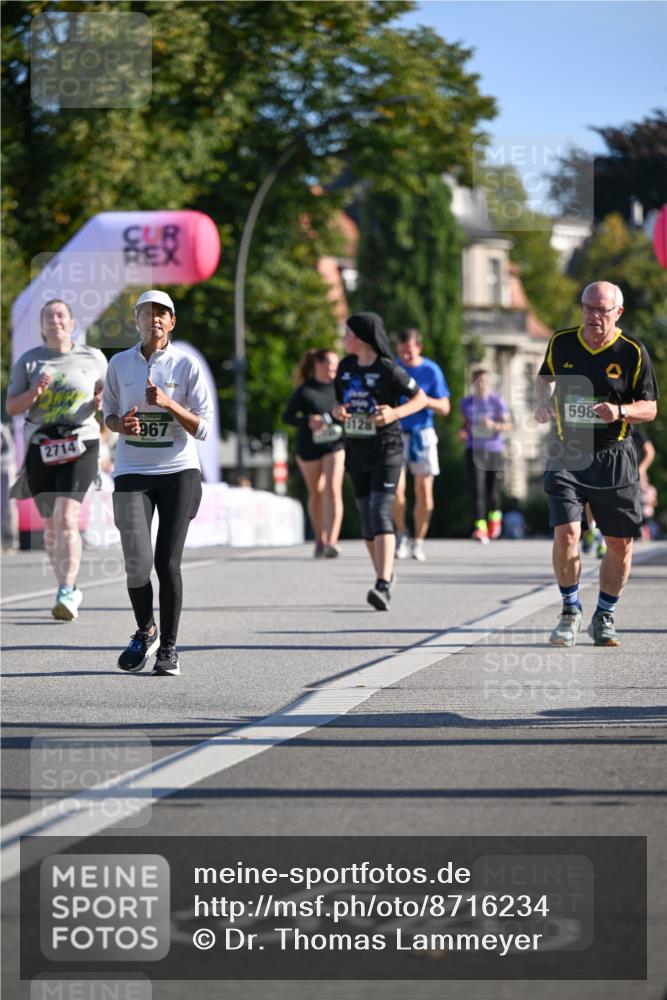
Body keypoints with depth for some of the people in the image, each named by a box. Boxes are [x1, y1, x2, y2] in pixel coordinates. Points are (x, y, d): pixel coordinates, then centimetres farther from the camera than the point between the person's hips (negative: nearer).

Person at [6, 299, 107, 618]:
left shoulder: (93, 358, 6)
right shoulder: (28, 361, 7)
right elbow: (11, 407, 6)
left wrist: (102, 401, -5)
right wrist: (34, 393, -12)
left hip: (80, 446, -3)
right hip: (40, 447, 3)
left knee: (66, 518, -19)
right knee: (51, 524, 8)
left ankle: (66, 595, -24)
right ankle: (70, 589, 26)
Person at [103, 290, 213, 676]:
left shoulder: (187, 366, -2)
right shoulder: (120, 364, 5)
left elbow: (203, 429, -4)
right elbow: (110, 412, 17)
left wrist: (169, 404, -19)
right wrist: (121, 425, -7)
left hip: (179, 473, -1)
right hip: (132, 474, 1)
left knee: (168, 563, -2)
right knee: (137, 563, -10)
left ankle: (169, 648, 9)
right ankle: (145, 631, 16)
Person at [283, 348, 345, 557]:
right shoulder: (304, 391, -5)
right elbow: (287, 416, -2)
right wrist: (307, 421, -18)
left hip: (335, 444, 0)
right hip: (309, 446, 0)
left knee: (333, 491, -15)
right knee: (316, 493, 13)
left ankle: (332, 542, -21)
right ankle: (320, 540, 30)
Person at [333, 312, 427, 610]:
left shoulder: (388, 369, -10)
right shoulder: (345, 367, 9)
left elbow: (421, 398, -3)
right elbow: (339, 401, 20)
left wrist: (395, 413, -19)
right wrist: (337, 412, -3)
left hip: (386, 451, -7)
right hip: (356, 451, 7)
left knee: (380, 513, -18)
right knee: (366, 518, 11)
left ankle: (383, 586, -27)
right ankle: (384, 574, 26)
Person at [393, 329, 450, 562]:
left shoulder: (431, 370, -2)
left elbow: (445, 407, -2)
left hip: (422, 435, 0)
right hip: (396, 435, 0)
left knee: (424, 491, -2)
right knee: (396, 489, -12)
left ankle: (418, 542, 12)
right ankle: (401, 535, 10)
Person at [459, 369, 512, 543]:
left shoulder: (497, 401, -2)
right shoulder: (466, 402, 8)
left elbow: (508, 425, -4)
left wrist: (494, 425, -23)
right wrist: (463, 431, 3)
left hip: (493, 450, -1)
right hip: (474, 449, 1)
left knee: (492, 491, 6)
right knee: (477, 489, -15)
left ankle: (494, 516, 39)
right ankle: (480, 528, -21)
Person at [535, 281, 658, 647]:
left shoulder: (633, 352, -6)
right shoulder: (561, 342, 1)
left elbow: (650, 408, -1)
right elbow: (546, 375, 22)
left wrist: (620, 411, -21)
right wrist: (543, 402, 3)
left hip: (614, 458, 0)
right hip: (566, 454, 0)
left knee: (620, 544, 4)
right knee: (565, 533, -15)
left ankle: (604, 617, 23)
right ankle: (570, 612, 4)